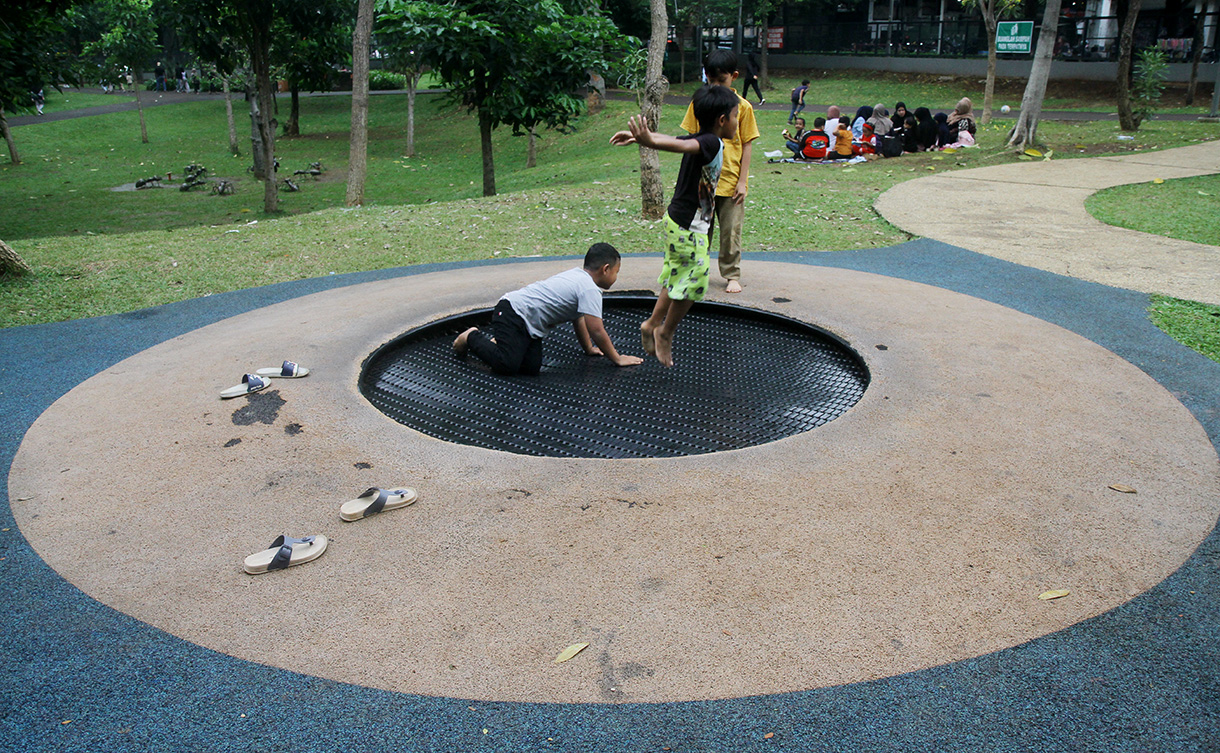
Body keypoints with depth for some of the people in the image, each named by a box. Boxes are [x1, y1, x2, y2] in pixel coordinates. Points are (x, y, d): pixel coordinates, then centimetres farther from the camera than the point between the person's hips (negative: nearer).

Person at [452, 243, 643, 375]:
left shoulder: (578, 275, 15)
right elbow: (596, 331, -18)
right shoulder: (590, 289, -16)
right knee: (507, 366, -22)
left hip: (529, 324, 10)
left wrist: (589, 349, 30)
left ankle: (497, 345, 15)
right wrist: (617, 359, -8)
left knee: (532, 368, -4)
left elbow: (578, 318, 26)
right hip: (512, 312, -10)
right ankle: (473, 338, 1)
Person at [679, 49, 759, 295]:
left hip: (730, 181, -2)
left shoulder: (742, 106, -3)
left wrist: (742, 181, -6)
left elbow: (747, 145, -1)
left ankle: (732, 275, 17)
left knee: (731, 231, 4)